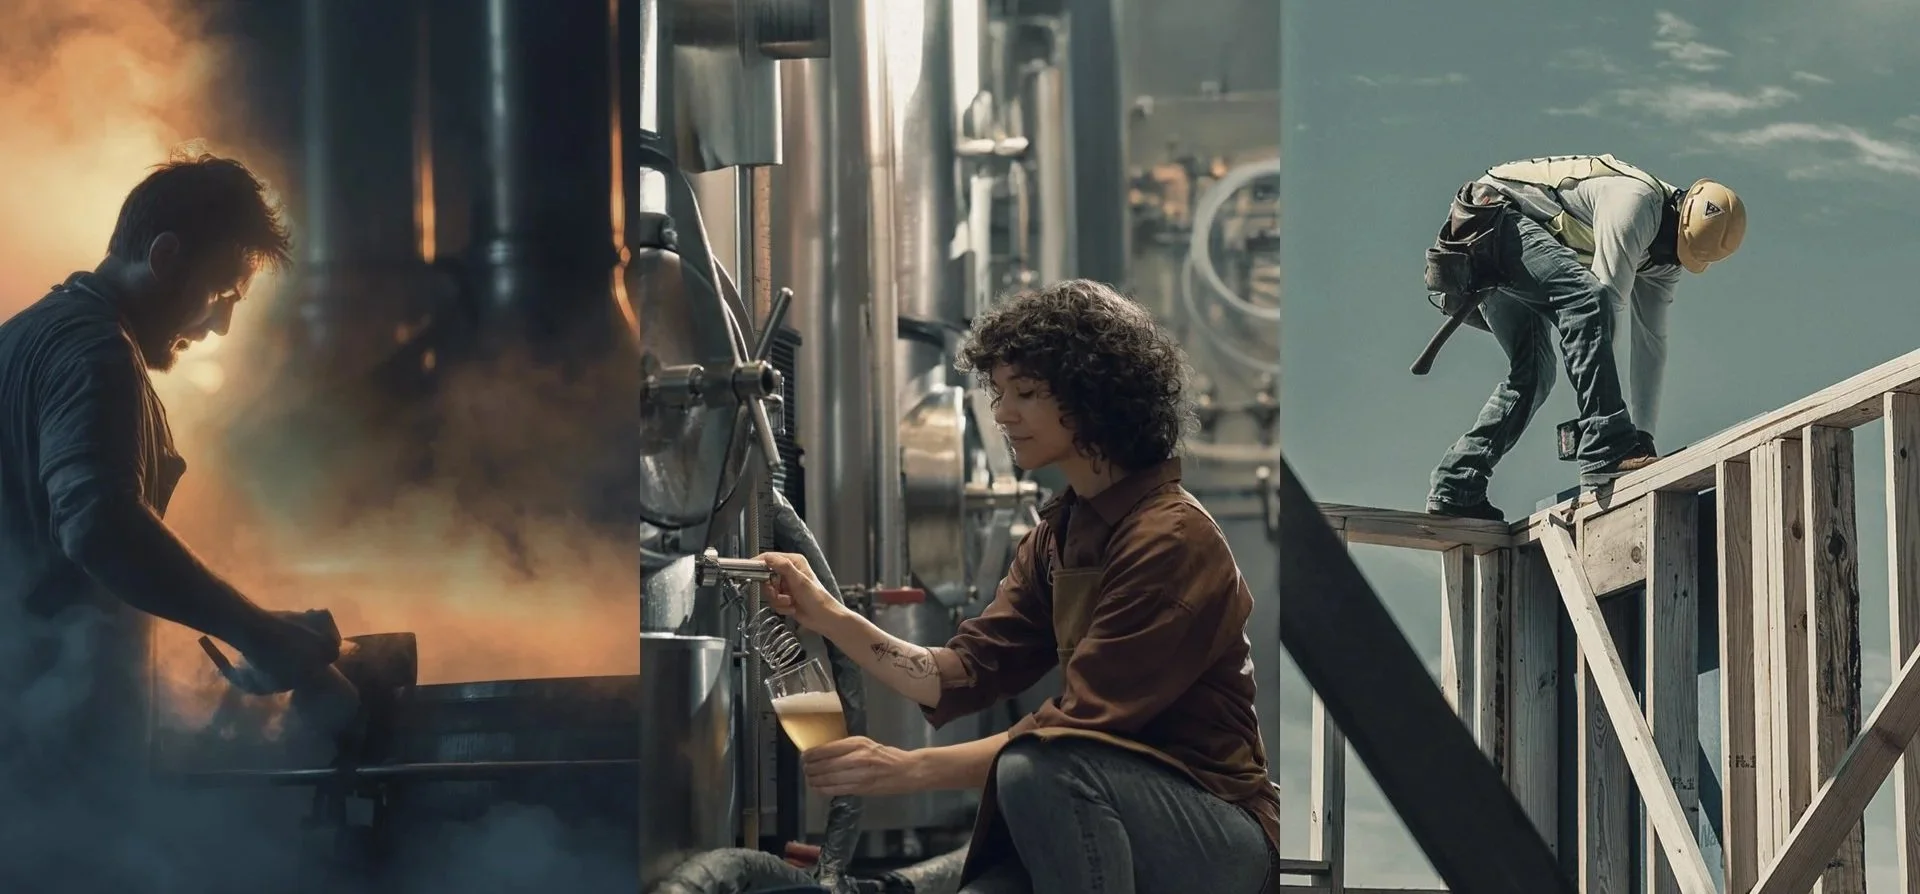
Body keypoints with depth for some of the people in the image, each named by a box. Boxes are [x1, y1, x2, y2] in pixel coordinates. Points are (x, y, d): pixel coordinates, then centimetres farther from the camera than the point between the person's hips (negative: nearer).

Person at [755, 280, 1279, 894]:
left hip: (1219, 833, -7)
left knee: (1038, 768, -33)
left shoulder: (1172, 539, -17)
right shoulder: (1059, 532, 11)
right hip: (1101, 825, 7)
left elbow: (1082, 727, -24)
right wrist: (829, 618, -10)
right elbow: (966, 675, 2)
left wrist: (912, 768, -28)